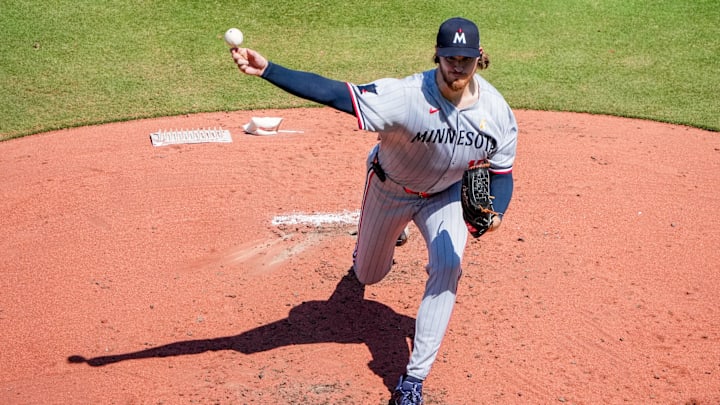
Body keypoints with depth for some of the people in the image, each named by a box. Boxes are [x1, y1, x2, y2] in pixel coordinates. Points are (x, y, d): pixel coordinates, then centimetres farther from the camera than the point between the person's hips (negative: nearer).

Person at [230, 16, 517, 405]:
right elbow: (333, 92, -46)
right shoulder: (407, 96, -37)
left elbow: (502, 172, -9)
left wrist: (495, 212, -31)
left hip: (446, 195, 2)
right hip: (390, 189, -1)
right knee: (368, 275, 16)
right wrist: (267, 69, -58)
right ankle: (364, 252, 60)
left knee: (447, 266, -22)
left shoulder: (497, 111, -23)